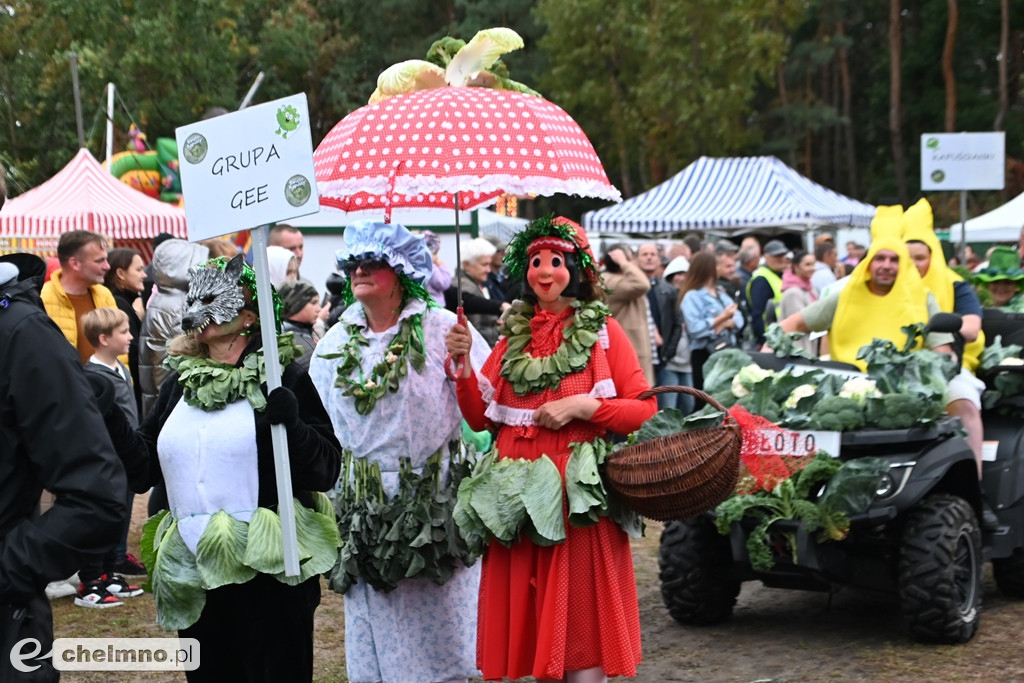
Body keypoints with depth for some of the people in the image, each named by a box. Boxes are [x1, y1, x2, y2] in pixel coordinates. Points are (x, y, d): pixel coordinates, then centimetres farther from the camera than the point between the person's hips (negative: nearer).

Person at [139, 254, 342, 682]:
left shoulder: (282, 378, -5)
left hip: (268, 572, -5)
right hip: (193, 574, 5)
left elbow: (326, 471, -10)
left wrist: (291, 425, -25)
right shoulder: (179, 382, 10)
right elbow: (144, 464, 11)